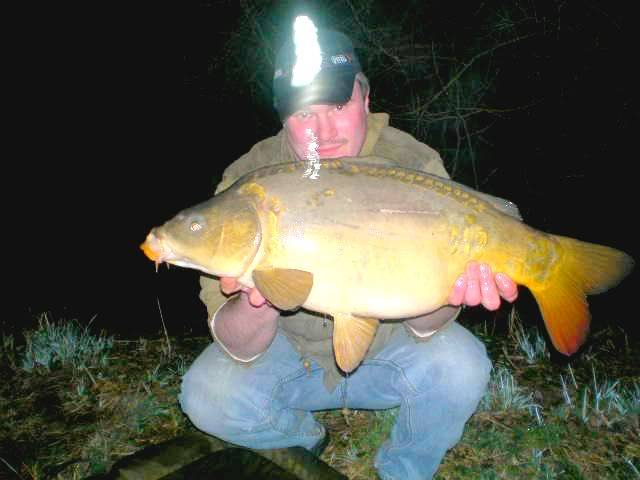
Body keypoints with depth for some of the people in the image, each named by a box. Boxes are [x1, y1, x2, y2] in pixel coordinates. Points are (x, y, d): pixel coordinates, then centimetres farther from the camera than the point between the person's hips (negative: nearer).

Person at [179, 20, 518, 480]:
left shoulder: (416, 166, -18)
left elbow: (421, 325, -18)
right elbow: (240, 347, -21)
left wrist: (444, 296, -41)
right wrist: (258, 304, -44)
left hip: (384, 350, 0)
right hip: (289, 352, 1)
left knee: (460, 367, -25)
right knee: (209, 395, -22)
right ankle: (303, 441, 12)